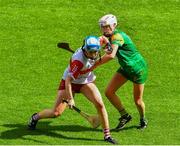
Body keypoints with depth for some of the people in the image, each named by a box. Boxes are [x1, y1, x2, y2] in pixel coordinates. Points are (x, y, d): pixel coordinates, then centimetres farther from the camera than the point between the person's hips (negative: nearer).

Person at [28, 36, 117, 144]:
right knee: (56, 112, -7)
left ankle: (107, 135, -7)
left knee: (100, 104, -16)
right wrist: (70, 98, -34)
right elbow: (68, 80, -33)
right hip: (70, 81, -5)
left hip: (86, 81, 5)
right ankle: (35, 117, 24)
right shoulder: (78, 60, -37)